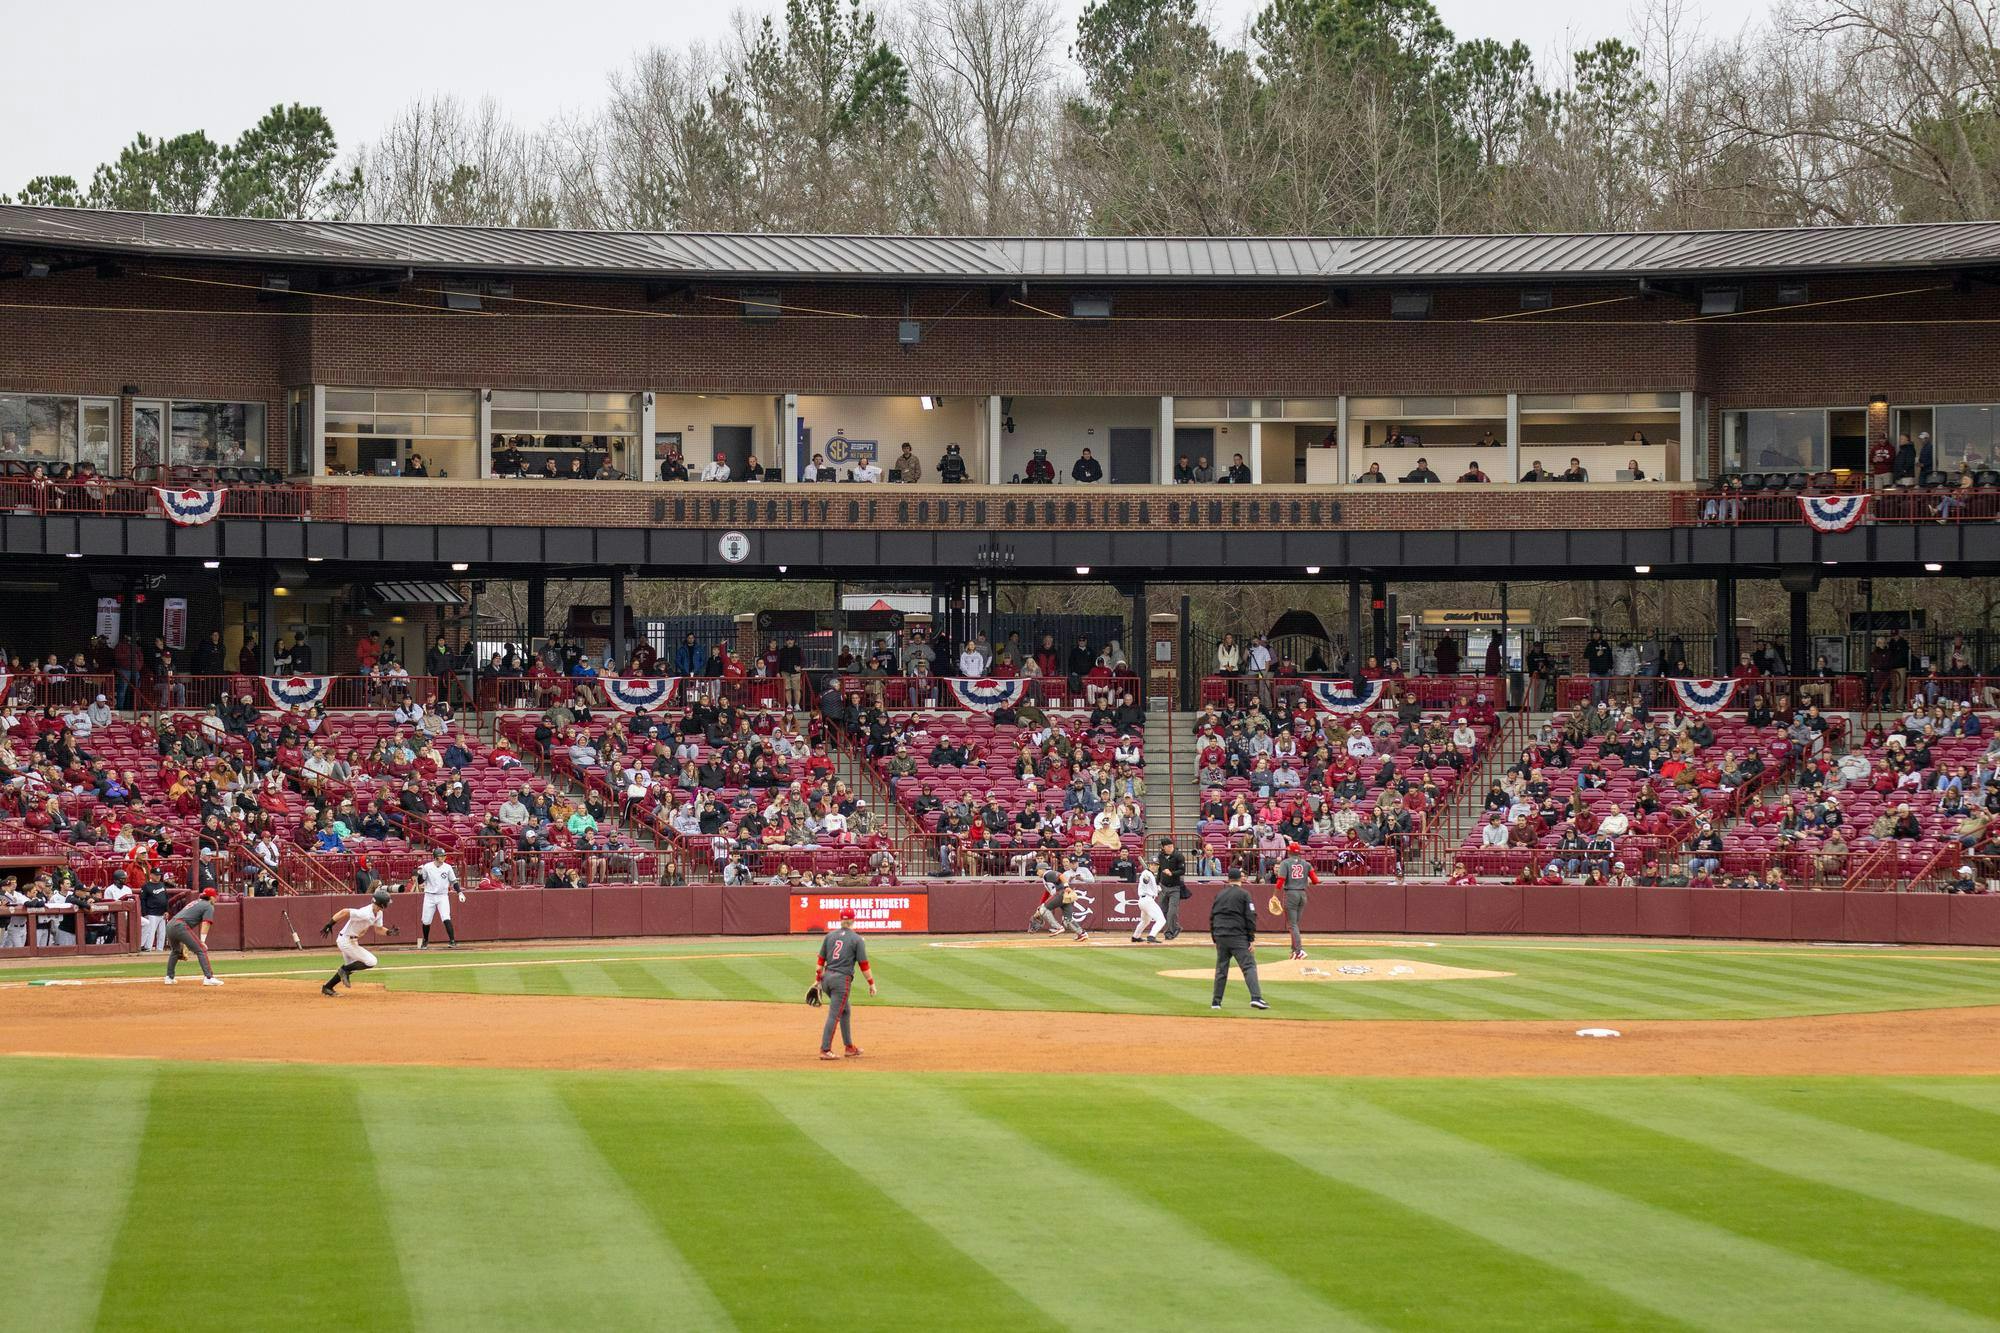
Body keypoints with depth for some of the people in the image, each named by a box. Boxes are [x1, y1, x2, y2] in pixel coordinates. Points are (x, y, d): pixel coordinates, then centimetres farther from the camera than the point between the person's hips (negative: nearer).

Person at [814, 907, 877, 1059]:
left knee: (845, 1010, 21)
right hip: (842, 979, -6)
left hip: (826, 978, 6)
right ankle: (825, 1050, -9)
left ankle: (849, 1047, 25)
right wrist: (871, 983, 2)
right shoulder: (856, 939, -5)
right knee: (834, 1014, -5)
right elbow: (863, 965, -6)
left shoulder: (830, 936, 8)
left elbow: (821, 960, 7)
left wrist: (817, 979, 12)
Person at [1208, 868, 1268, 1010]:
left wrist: (1215, 938, 20)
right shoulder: (1243, 894, -3)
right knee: (1249, 966, -7)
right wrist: (1251, 938, -3)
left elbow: (1212, 918, 15)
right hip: (1237, 937, -5)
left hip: (1220, 936, 5)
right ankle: (1256, 997, -22)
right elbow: (1250, 917, -7)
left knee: (1221, 969, 12)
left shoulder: (1219, 895, 13)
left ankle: (1216, 1002, 13)